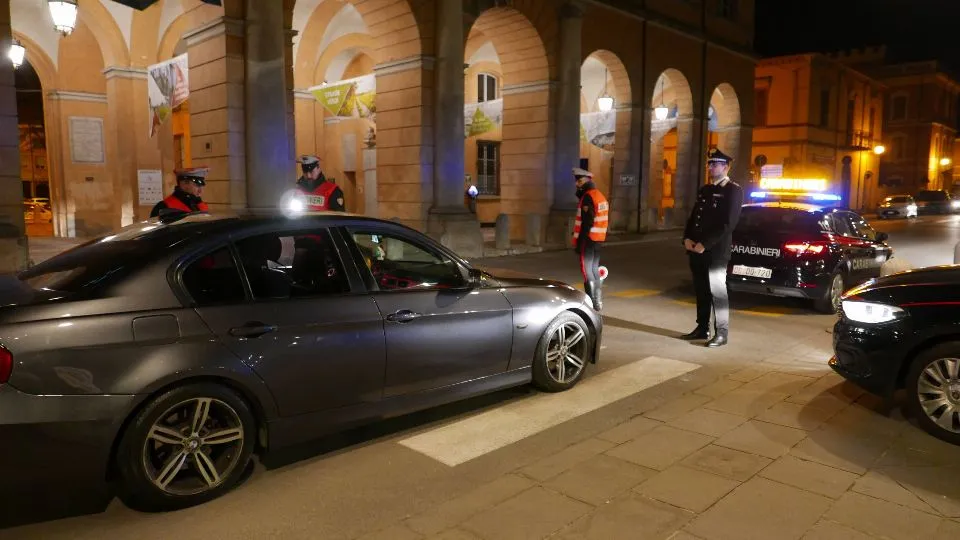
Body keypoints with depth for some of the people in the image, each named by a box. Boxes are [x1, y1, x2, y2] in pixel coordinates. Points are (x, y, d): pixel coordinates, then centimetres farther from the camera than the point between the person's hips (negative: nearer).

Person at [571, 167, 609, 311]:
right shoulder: (600, 196, 16)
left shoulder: (588, 197, -14)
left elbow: (586, 222, -19)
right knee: (594, 269, 16)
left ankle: (592, 302, -6)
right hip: (598, 239, 9)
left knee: (586, 270, -5)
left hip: (588, 238, -9)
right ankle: (598, 301, 22)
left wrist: (578, 242, -18)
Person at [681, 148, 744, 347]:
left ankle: (722, 333, 5)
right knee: (701, 290, 12)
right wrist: (687, 238, 0)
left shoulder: (734, 190, -6)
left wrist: (705, 244, -18)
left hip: (717, 250, -7)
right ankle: (702, 328, 21)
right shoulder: (704, 190, 18)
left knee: (717, 290, -3)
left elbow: (728, 223, -15)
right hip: (697, 248, 7)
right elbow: (693, 217, 18)